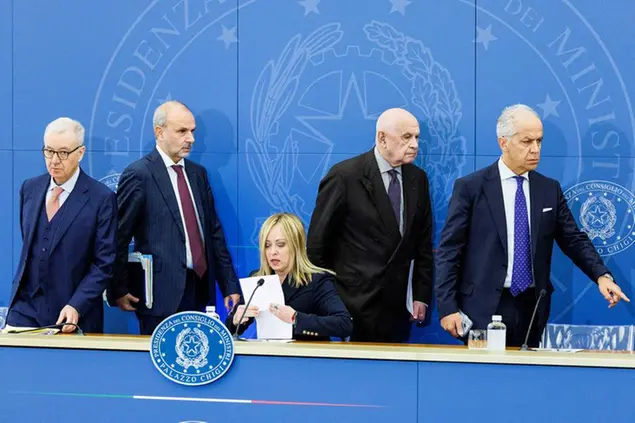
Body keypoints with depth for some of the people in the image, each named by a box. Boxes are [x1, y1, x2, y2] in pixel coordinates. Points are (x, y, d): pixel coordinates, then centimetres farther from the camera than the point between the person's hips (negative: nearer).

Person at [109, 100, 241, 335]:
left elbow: (214, 232, 16)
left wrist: (230, 286, 11)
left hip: (200, 288, 6)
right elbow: (119, 238, -6)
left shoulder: (198, 173, 14)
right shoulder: (138, 175, -6)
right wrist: (118, 290, -7)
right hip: (162, 293, -6)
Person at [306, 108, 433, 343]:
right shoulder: (345, 176, -9)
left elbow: (423, 243, 14)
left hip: (397, 305, 5)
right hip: (353, 304, -5)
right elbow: (318, 242, -5)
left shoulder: (417, 178, 8)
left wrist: (422, 295, 9)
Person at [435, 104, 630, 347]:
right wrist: (448, 307, -11)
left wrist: (601, 275, -9)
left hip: (532, 308, 4)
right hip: (484, 308, -4)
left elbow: (574, 240, 9)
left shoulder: (550, 189, 9)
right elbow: (449, 250, -4)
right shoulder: (470, 188, -3)